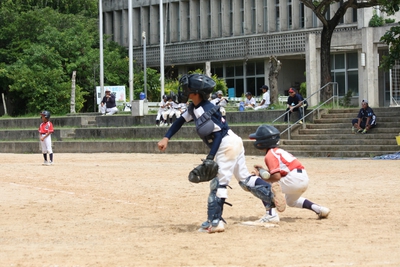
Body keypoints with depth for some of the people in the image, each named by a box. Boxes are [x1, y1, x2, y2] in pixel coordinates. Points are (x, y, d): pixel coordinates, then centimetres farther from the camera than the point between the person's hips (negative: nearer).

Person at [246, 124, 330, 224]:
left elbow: (276, 177, -17)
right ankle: (319, 209, 28)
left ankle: (271, 215, -17)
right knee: (291, 201, 35)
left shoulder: (270, 155, -7)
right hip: (304, 179, 10)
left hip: (294, 179, -10)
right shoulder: (278, 151, 21)